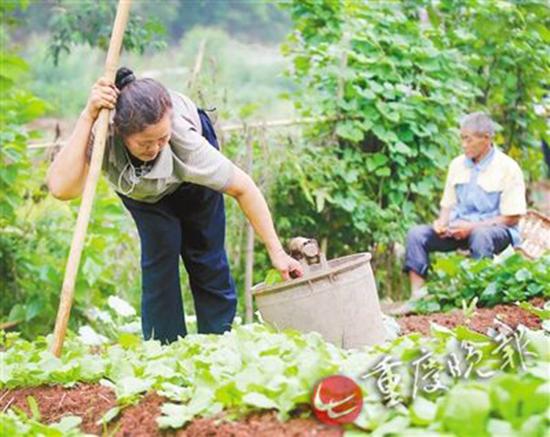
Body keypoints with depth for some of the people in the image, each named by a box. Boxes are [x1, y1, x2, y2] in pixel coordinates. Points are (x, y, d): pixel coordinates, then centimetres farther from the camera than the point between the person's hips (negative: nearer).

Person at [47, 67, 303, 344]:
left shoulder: (185, 140, -44)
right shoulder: (104, 133, -45)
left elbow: (243, 188, -31)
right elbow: (62, 188, -61)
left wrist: (276, 251, -28)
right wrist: (87, 118, -63)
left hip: (189, 178, 0)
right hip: (136, 179, 0)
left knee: (204, 253, -1)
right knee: (161, 248, -14)